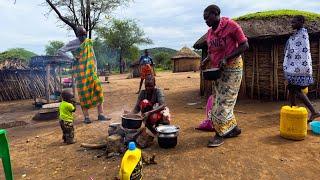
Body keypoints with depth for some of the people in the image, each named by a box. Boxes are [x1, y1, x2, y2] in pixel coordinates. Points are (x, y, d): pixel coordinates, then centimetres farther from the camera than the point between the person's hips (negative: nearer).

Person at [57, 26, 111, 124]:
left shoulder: (89, 43, 13)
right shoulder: (73, 43, -1)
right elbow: (60, 51, -5)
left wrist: (95, 70, 10)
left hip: (91, 71, 4)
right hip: (81, 71, -4)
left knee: (98, 89, -1)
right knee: (84, 93, -3)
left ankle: (100, 114, 5)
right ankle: (86, 116, 5)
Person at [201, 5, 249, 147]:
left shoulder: (230, 25, -12)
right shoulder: (209, 33, 9)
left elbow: (245, 46, -13)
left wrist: (226, 58, -23)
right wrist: (206, 60, -1)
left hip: (231, 68, -8)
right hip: (217, 70, 8)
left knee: (224, 101, -7)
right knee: (218, 100, 10)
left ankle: (220, 134, 4)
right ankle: (234, 128, 25)